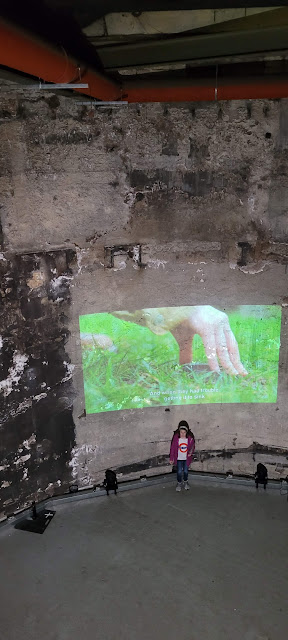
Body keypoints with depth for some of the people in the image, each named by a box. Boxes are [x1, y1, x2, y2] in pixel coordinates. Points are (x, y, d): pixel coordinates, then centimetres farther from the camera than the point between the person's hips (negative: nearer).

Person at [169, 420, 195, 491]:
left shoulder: (190, 438, -15)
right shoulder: (176, 438, -18)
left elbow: (192, 446, 2)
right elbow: (172, 448, -9)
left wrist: (191, 453, -16)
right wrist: (171, 458, -6)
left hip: (187, 458, 1)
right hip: (179, 458, -1)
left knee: (185, 471, 12)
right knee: (179, 472, 3)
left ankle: (185, 482, 39)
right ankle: (179, 483, 29)